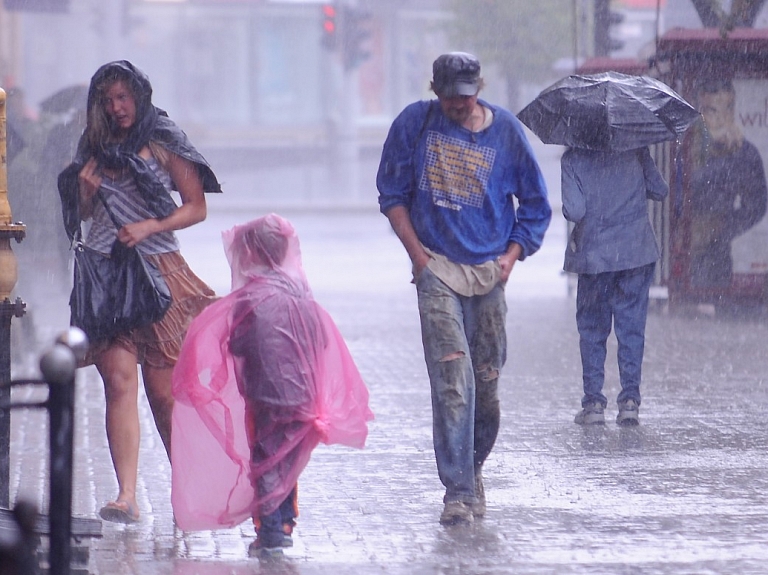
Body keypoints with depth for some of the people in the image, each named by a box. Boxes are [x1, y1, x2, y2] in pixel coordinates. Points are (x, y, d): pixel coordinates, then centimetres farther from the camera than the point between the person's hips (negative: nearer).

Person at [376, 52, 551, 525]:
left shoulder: (506, 131, 2)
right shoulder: (416, 123, 0)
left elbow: (536, 203, 12)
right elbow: (392, 193, 7)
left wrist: (512, 255, 0)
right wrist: (417, 252, -2)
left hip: (488, 272, 2)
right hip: (437, 270, -2)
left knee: (487, 382, 5)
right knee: (452, 379, -14)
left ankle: (473, 470, 29)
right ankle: (458, 491, -14)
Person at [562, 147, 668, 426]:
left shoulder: (572, 159, -8)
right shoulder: (635, 150, -3)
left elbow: (574, 211, -16)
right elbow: (660, 191, 2)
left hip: (594, 255, -1)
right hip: (636, 254, 1)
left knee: (592, 329, 10)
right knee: (632, 326, 7)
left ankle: (593, 402, 6)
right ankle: (630, 399, 2)